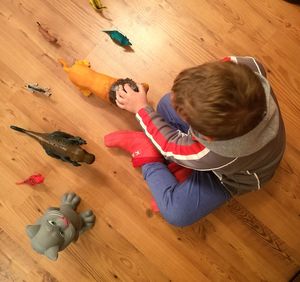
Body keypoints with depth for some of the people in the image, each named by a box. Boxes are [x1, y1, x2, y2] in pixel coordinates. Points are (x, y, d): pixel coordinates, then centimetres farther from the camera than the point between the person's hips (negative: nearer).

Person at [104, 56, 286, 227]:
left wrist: (141, 108, -8)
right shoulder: (248, 69, -37)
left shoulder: (211, 155, -45)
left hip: (231, 176, -5)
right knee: (167, 105, -11)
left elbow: (170, 145, -22)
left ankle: (145, 151, 6)